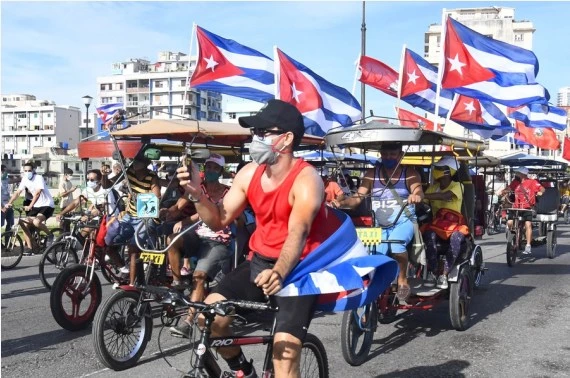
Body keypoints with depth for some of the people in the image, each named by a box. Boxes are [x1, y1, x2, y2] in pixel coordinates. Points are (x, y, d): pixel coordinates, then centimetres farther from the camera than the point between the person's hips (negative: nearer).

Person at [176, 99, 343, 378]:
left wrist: (279, 274, -53)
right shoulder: (249, 173, -1)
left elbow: (298, 234, -34)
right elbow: (220, 220, 2)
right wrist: (196, 194, -17)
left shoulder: (307, 180, -19)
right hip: (260, 262, 6)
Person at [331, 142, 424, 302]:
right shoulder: (372, 174, 4)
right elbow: (357, 197, -3)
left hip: (404, 222, -2)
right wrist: (341, 202, -24)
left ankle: (402, 280, -8)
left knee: (396, 243, -33)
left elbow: (418, 190, -20)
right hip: (380, 225, 3)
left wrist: (416, 196, -46)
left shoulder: (409, 173, -1)